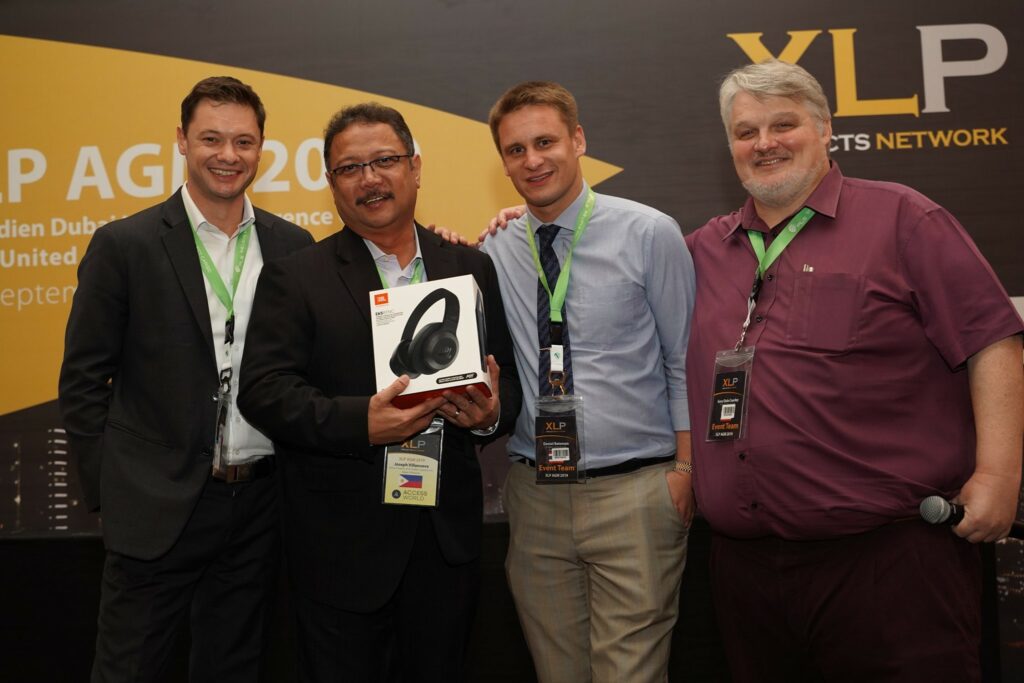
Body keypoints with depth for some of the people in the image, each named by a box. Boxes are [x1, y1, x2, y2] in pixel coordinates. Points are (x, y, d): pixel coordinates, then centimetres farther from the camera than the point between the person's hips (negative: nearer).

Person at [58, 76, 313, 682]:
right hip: (159, 509, -3)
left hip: (260, 499, 3)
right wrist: (110, 490, -4)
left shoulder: (293, 246, 3)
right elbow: (83, 379, -2)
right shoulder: (124, 245, -6)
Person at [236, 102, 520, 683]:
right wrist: (359, 422, -24)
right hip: (343, 544, -2)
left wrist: (491, 412, -13)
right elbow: (264, 391, -11)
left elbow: (506, 378, 10)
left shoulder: (471, 269, 8)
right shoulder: (295, 279, -2)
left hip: (447, 539, 3)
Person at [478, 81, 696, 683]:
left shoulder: (650, 235, -5)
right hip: (535, 496, 4)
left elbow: (686, 362, -1)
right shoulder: (494, 252, 4)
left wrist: (686, 467, -5)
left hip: (634, 496, -3)